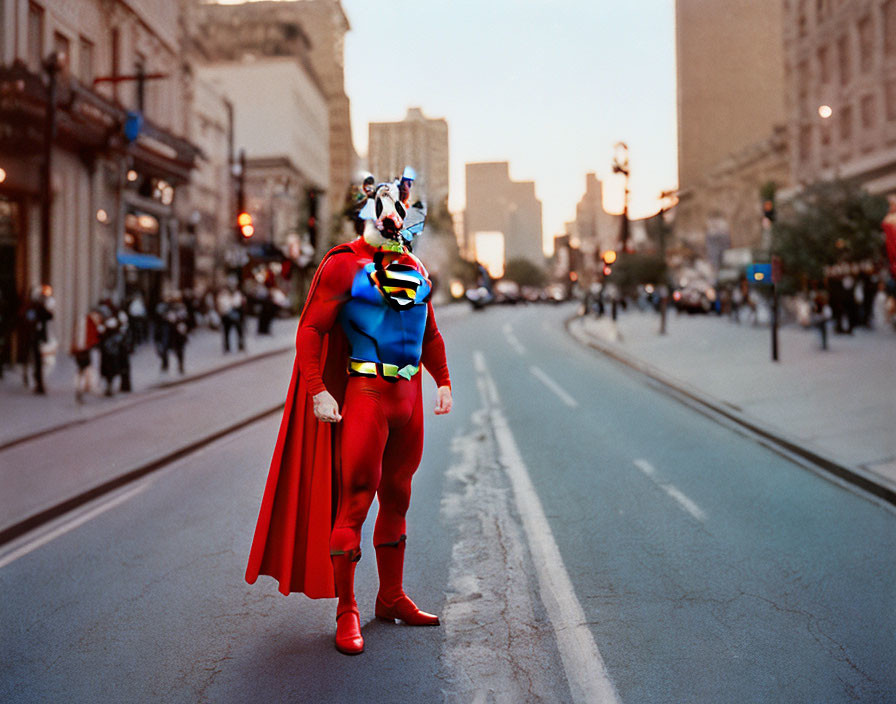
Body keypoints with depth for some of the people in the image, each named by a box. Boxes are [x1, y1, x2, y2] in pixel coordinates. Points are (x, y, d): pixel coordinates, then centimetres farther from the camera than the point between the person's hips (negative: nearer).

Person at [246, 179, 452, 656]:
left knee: (396, 498, 14)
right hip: (365, 391, -7)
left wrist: (443, 380, 14)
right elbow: (311, 330, -9)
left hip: (408, 394, 7)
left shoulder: (415, 269, 16)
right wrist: (317, 390, -18)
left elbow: (429, 333, 24)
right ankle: (346, 612, 6)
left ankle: (392, 599, 26)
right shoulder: (344, 264, -5)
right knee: (356, 497, -5)